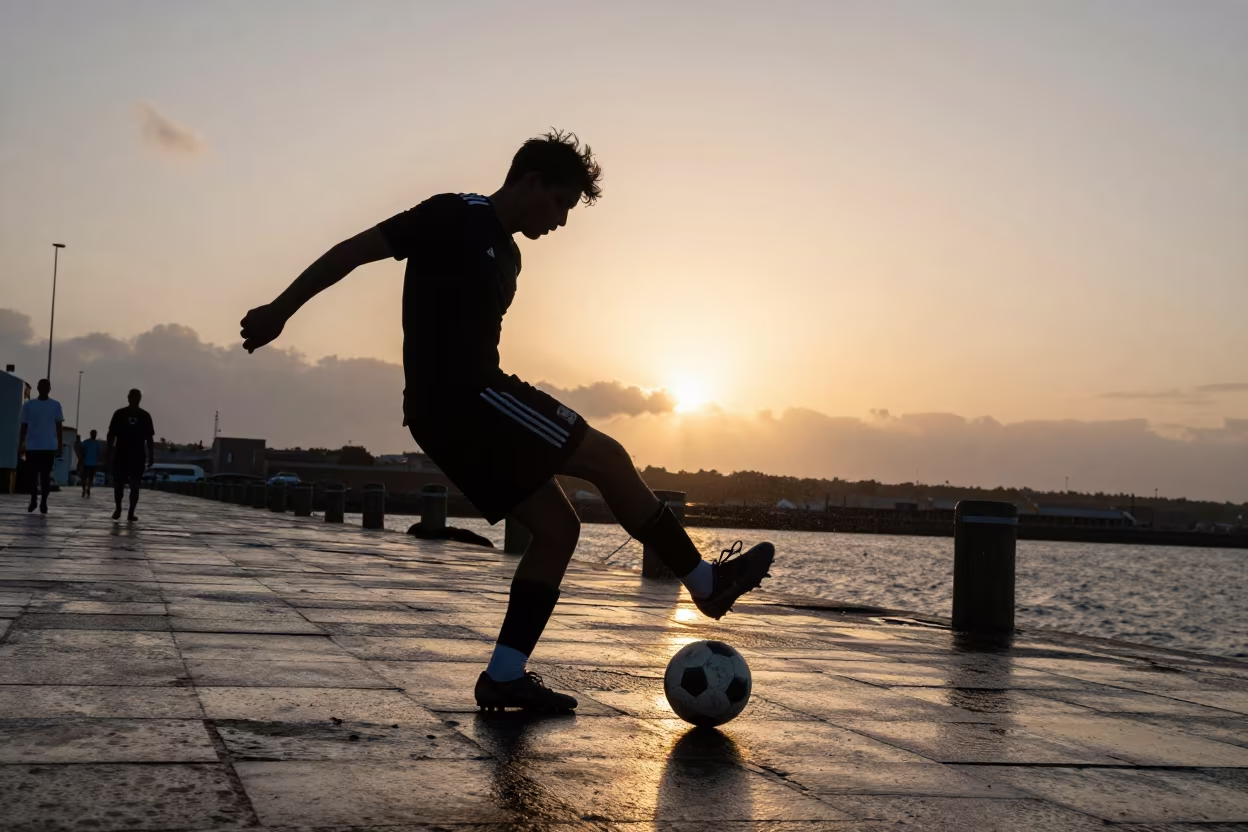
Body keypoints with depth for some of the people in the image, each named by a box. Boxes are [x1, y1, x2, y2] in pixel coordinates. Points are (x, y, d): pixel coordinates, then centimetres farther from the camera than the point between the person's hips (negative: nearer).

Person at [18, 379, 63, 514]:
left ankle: (43, 502, 2)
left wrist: (59, 447, 1)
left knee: (45, 476, -2)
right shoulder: (28, 405, 5)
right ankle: (33, 499, 20)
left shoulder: (56, 405, 4)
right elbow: (24, 427, 8)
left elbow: (59, 427, 5)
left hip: (49, 447, -1)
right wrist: (20, 446, 4)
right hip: (32, 447, 1)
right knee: (33, 475, 5)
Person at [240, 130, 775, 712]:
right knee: (608, 458, -8)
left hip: (455, 415, 10)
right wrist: (280, 310, -8)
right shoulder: (459, 217, -6)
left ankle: (505, 675, 0)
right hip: (461, 399, -10)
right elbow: (357, 248, -7)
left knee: (557, 529, 3)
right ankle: (706, 582, 1)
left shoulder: (505, 253, 20)